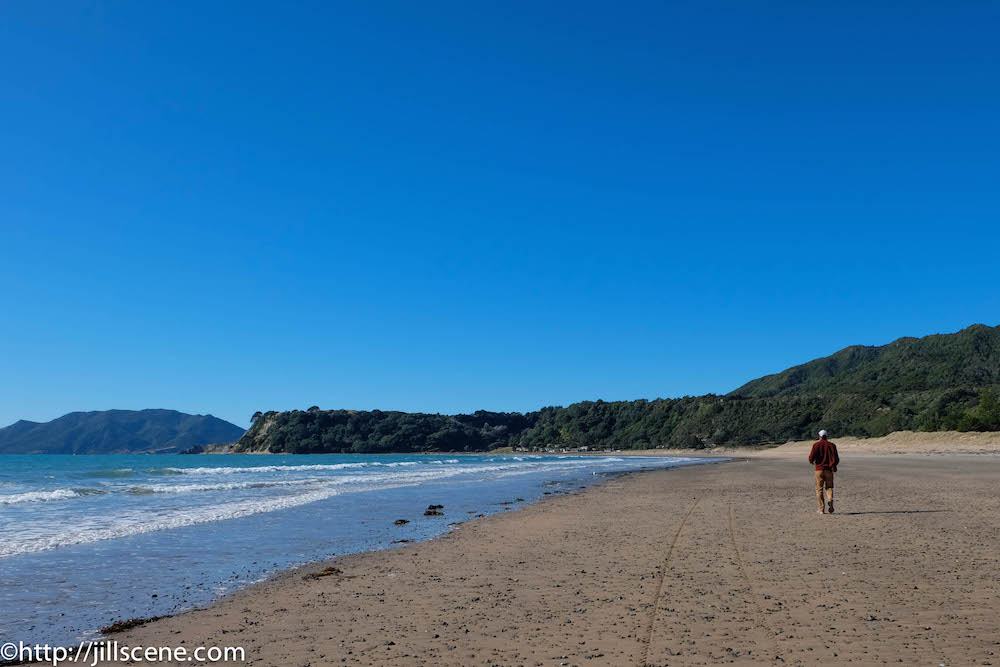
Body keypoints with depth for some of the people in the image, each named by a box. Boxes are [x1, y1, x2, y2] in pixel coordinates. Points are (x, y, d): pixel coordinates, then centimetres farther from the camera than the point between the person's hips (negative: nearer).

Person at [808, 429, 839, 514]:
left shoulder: (816, 445, -1)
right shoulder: (832, 445, 6)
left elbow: (812, 456, -12)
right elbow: (837, 459, 5)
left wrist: (812, 461, 11)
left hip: (819, 469, -2)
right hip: (829, 470, 2)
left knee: (819, 489, 4)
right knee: (829, 488, 10)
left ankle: (821, 509, 0)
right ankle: (830, 500, -19)